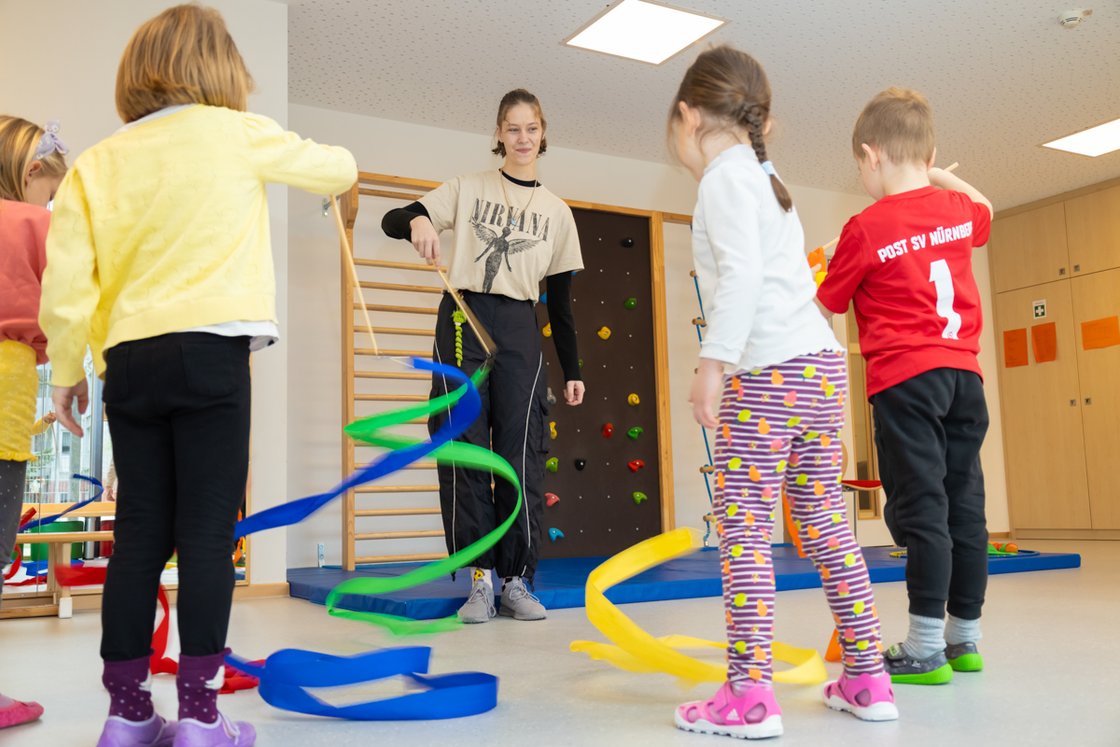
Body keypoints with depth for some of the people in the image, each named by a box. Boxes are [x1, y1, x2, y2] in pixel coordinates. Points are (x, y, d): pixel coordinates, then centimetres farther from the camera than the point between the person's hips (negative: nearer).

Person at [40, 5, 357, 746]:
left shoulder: (96, 162, 12)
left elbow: (65, 280, 4)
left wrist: (67, 369, 13)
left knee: (140, 535, 9)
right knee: (207, 533, -1)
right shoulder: (237, 134, 5)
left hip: (127, 361, 4)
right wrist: (331, 158, 41)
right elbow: (339, 168, 19)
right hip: (209, 352, -4)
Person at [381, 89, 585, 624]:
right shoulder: (468, 189, 10)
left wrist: (572, 371, 10)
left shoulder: (557, 211, 14)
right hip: (462, 323, -1)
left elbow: (560, 300, 14)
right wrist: (416, 220, -20)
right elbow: (392, 220, 4)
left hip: (519, 332, 1)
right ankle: (480, 580, 3)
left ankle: (517, 581, 4)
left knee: (521, 454, -5)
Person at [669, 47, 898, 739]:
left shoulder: (725, 176, -3)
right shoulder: (771, 184, 25)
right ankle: (869, 679, 18)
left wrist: (713, 362, -20)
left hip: (770, 371, -9)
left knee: (743, 527, -7)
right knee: (824, 521, 12)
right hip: (823, 365, 10)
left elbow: (741, 273, -18)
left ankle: (750, 695, -6)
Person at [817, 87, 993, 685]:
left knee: (919, 507, -6)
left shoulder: (866, 229, -8)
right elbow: (982, 208, 37)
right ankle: (964, 637, 20)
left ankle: (925, 648, -3)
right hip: (964, 372, 7)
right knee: (964, 505, 10)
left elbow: (827, 307, 2)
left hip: (905, 377, -6)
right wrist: (936, 175, 35)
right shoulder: (958, 209, 10)